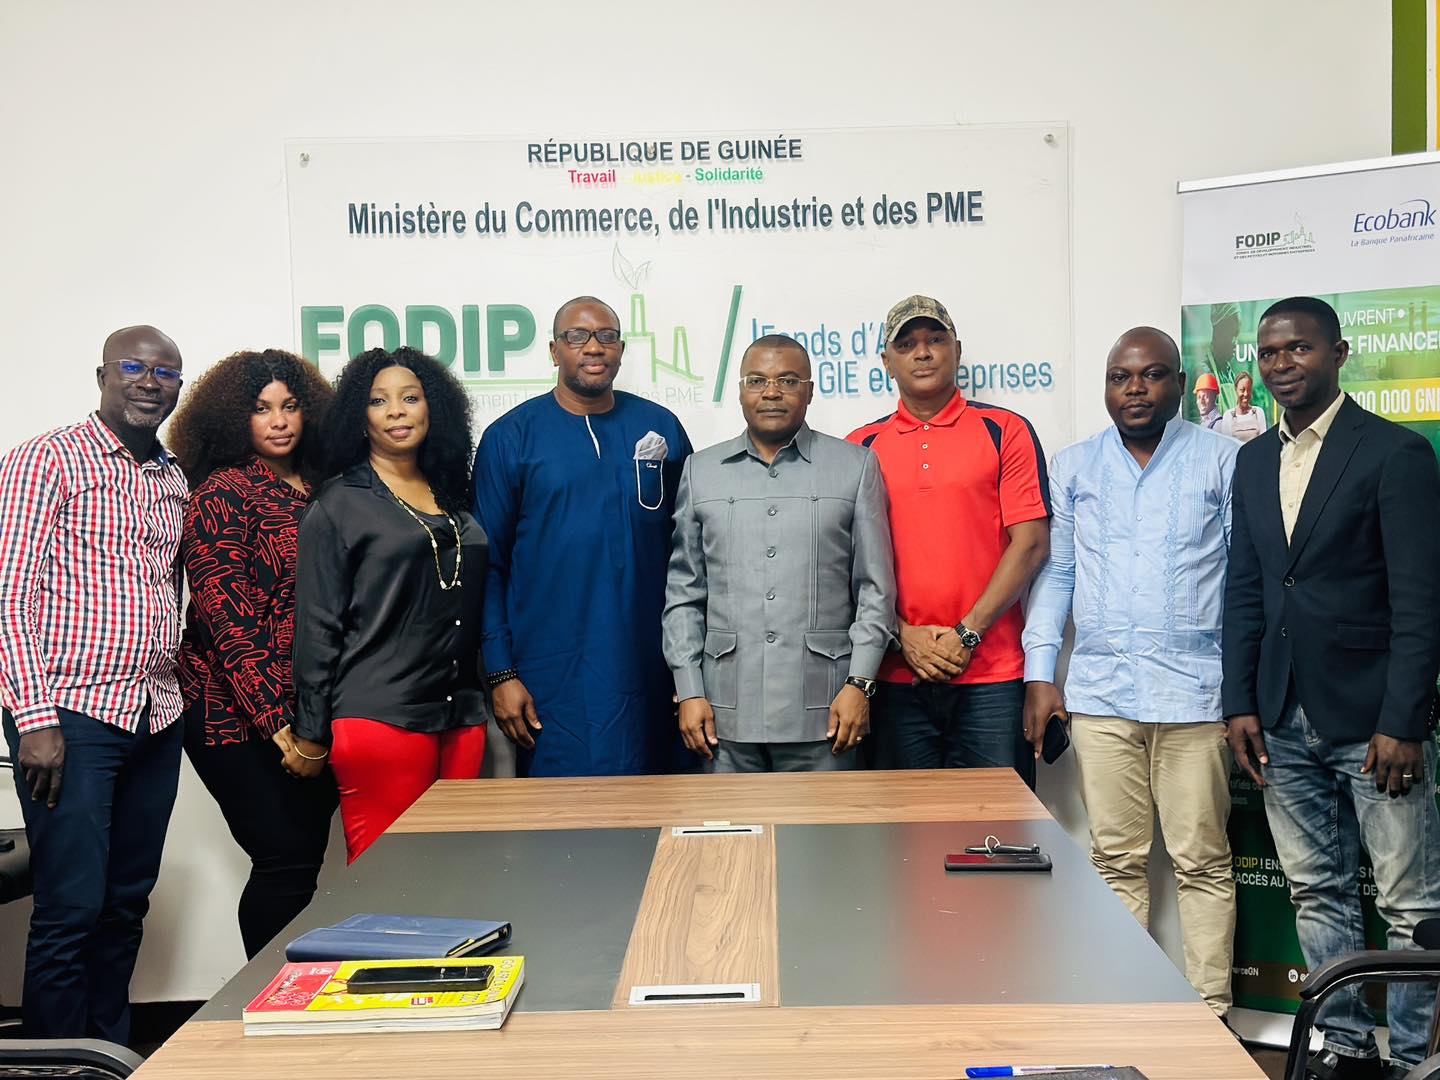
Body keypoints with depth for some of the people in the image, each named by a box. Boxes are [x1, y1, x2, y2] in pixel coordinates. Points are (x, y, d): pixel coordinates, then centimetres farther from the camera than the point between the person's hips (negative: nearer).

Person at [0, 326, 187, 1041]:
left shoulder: (173, 481, 15)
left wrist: (172, 692, 13)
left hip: (156, 720, 6)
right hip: (70, 717, -6)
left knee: (126, 904, 12)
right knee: (71, 908, -4)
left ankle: (111, 1056, 25)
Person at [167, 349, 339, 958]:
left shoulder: (319, 488, 11)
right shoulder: (221, 495, -7)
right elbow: (230, 622, -15)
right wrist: (278, 723, -21)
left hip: (311, 710, 6)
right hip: (240, 714, -6)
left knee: (308, 856, 8)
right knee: (287, 858, -7)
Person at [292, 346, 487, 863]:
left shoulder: (454, 500, 15)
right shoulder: (339, 505, 0)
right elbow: (316, 629, -2)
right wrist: (310, 738, -3)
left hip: (460, 719, 5)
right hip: (379, 719, -5)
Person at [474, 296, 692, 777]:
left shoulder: (661, 428, 7)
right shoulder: (510, 437, 1)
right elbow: (488, 563, 0)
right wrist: (501, 674, -6)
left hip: (647, 672, 2)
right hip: (552, 681, -2)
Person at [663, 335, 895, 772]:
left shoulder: (856, 466, 6)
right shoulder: (701, 471, 11)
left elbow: (875, 588, 4)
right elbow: (683, 592, 10)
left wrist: (859, 683, -4)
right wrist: (689, 691, 3)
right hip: (726, 710, 2)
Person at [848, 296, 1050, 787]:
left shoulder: (1005, 432, 4)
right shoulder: (862, 447, 9)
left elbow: (1030, 543, -3)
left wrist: (967, 634, -10)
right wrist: (904, 635, -7)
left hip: (992, 676, -2)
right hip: (896, 677, 2)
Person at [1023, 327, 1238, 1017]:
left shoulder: (1223, 461, 5)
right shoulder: (1073, 467, 12)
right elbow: (1053, 572, 11)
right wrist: (1040, 675, 4)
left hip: (1194, 693, -2)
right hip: (1099, 693, 2)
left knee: (1202, 861, 3)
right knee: (1116, 859, 7)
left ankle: (1210, 1012, 13)